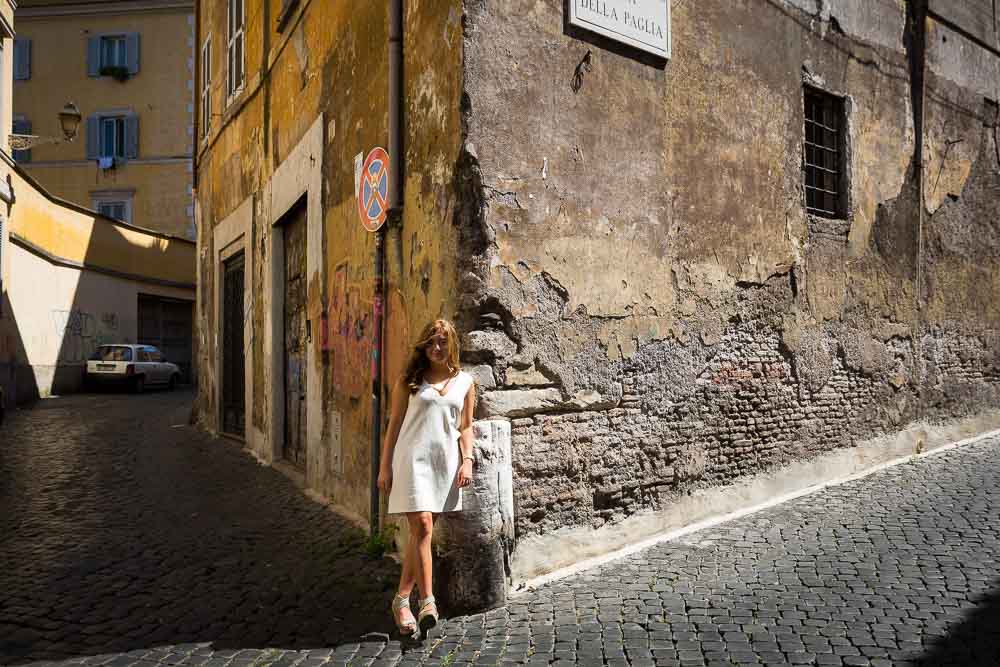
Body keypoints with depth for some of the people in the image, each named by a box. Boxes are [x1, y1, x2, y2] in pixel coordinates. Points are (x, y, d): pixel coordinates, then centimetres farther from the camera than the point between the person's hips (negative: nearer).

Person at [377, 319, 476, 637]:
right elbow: (394, 425, 6)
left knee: (420, 531, 7)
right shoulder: (409, 380, 6)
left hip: (446, 461, 2)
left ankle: (402, 598, 20)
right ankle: (427, 600, -4)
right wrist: (385, 467, 3)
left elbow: (466, 427, 12)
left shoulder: (465, 382, 11)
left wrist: (467, 459, -1)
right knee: (422, 527, -12)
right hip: (413, 458, -2)